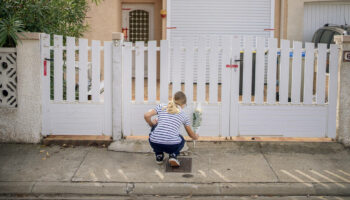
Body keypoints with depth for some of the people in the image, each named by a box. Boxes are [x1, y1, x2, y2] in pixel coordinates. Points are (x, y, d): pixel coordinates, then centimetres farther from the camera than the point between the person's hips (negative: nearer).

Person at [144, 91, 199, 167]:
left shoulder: (161, 107, 15)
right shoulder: (183, 115, 18)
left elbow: (146, 116, 2)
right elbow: (191, 134, 30)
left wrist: (151, 124, 24)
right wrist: (196, 136, 55)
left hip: (155, 143, 1)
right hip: (172, 146, 0)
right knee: (181, 140, 36)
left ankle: (159, 156, 26)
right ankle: (173, 155, 6)